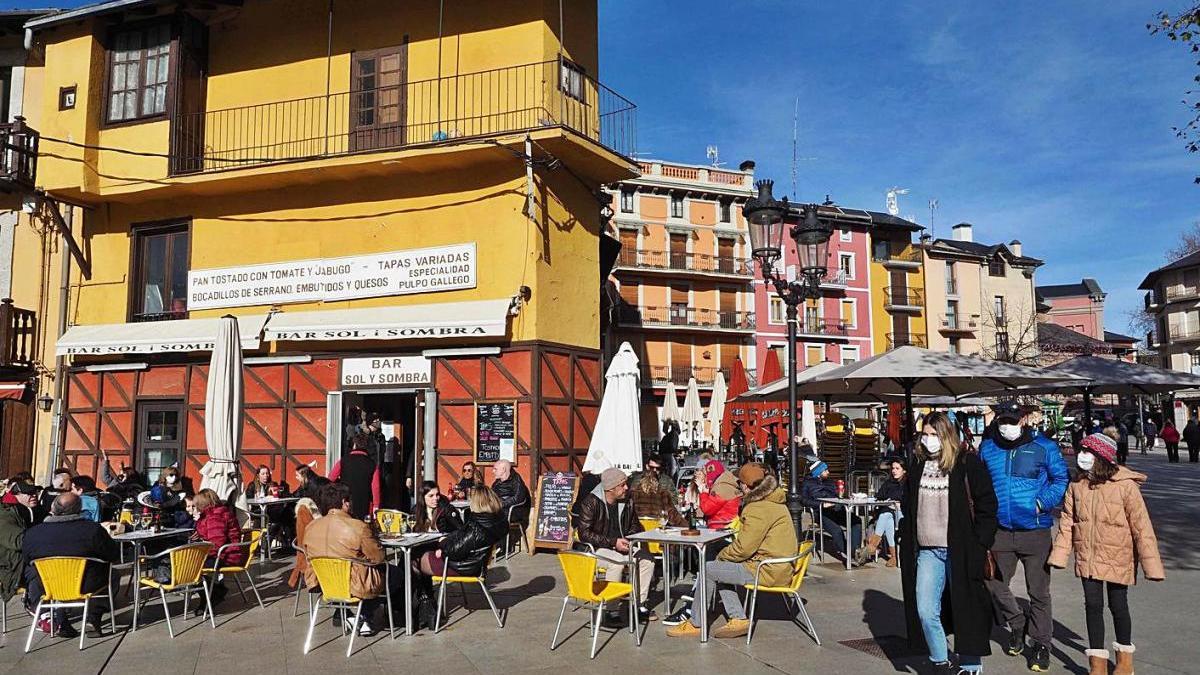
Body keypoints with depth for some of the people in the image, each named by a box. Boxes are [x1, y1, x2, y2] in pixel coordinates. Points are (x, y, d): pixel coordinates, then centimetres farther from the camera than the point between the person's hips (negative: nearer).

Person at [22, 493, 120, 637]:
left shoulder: (32, 533, -11)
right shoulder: (93, 529, -18)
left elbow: (24, 562, 6)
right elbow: (115, 555, -7)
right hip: (87, 587, -2)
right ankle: (92, 620, 15)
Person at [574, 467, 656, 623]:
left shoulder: (626, 502, 5)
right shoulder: (591, 502, -14)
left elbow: (634, 525, 20)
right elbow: (584, 534, -18)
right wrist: (613, 542, -22)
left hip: (622, 546, 6)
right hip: (597, 549, -6)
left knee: (647, 558, -15)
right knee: (617, 562, -35)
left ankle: (639, 605, -7)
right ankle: (612, 609, -25)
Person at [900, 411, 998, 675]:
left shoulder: (968, 464, -5)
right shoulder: (917, 465, 10)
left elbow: (986, 505, -6)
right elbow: (908, 507, 18)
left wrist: (980, 545, -10)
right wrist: (906, 540, 10)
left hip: (960, 551, -4)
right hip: (927, 551, 4)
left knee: (965, 610, 5)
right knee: (925, 611, 2)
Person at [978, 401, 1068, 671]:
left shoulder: (1044, 447, -5)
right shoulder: (988, 448, 4)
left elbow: (1062, 479, -3)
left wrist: (1042, 503, -15)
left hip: (1035, 531, -3)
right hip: (1000, 531, 3)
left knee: (1038, 592, 5)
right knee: (994, 584, 11)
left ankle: (1040, 644, 22)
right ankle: (1017, 625, 36)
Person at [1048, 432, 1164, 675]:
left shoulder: (1126, 486, -16)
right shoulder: (1077, 486, -3)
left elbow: (1141, 527, -13)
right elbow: (1067, 521, 3)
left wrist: (1151, 564, -13)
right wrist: (1060, 554, 1)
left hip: (1117, 557, -3)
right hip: (1087, 558, 3)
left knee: (1118, 605, 11)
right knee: (1093, 605, 7)